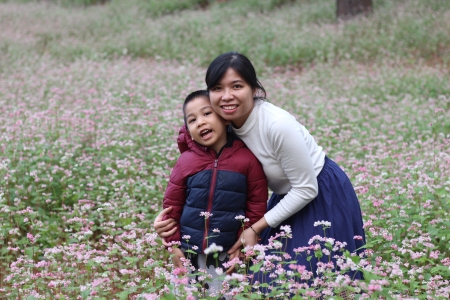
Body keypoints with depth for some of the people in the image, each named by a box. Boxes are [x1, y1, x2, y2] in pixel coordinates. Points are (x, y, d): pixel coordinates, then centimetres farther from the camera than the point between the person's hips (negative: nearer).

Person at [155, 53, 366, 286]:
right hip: (287, 199, 7)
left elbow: (306, 189, -24)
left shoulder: (278, 125, -33)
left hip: (323, 199, -7)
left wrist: (255, 229, -19)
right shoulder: (225, 125, -12)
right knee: (270, 277, 10)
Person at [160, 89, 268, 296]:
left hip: (228, 253, -2)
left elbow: (257, 204, -3)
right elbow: (172, 204, 3)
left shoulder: (247, 158, -6)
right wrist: (173, 244, 1)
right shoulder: (186, 161, -3)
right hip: (189, 253, 2)